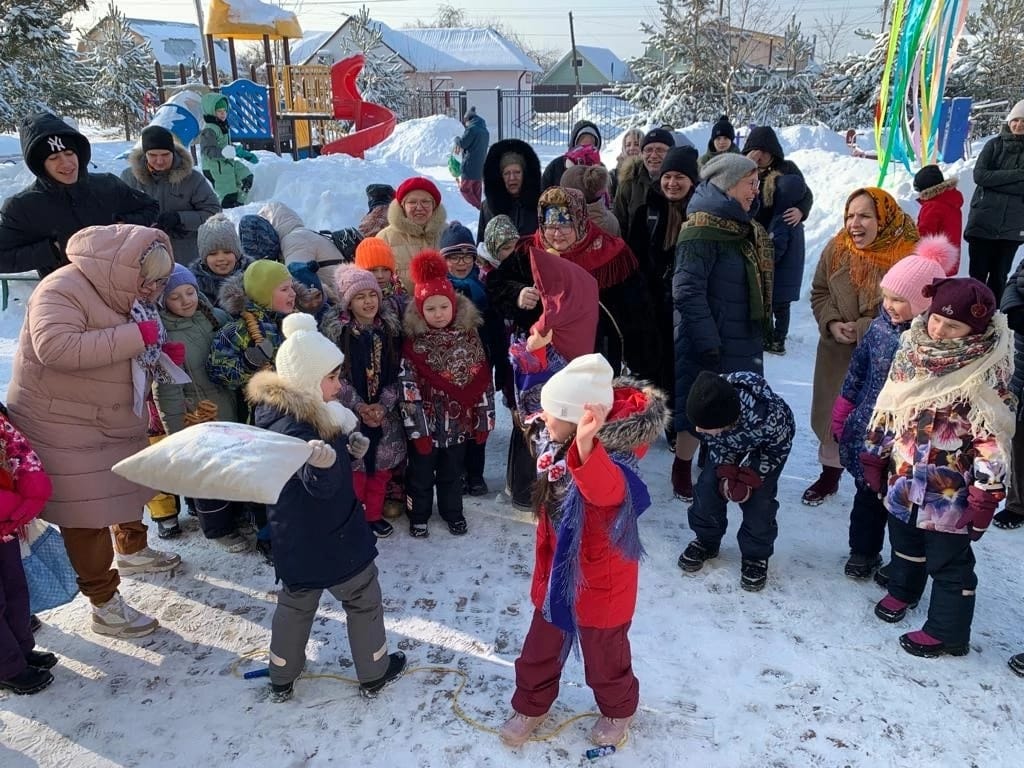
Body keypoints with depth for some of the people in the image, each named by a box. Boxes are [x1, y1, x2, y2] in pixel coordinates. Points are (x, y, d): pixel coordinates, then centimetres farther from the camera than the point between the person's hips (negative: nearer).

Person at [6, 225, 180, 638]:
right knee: (87, 513, -2)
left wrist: (160, 352, -1)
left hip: (116, 420, 9)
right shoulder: (63, 290, -23)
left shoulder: (119, 292, 6)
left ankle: (132, 551, 50)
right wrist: (136, 337, -37)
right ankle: (105, 606, 10)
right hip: (62, 426, -9)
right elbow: (56, 348, -41)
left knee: (127, 487, 25)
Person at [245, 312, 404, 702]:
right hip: (333, 538, -8)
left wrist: (344, 444, 1)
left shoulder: (282, 408, 0)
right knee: (364, 599, 13)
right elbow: (322, 485, -38)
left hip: (294, 539, 9)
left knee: (295, 602, 24)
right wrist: (323, 462, -57)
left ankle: (282, 678, 38)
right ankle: (374, 672, 30)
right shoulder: (293, 425, -29)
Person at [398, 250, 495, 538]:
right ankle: (418, 516, 32)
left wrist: (484, 420, 0)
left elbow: (483, 381, 0)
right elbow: (408, 389, -13)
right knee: (421, 474, 13)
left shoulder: (469, 337, -3)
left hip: (459, 421, 2)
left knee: (452, 472, 19)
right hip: (427, 422, -2)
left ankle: (452, 512, 38)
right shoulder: (413, 344, -12)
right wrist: (417, 430, -16)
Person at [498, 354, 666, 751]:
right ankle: (530, 706, 52)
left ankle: (618, 711, 51)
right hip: (555, 572, 7)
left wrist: (585, 447, -82)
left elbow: (608, 490, -60)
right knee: (540, 647, 25)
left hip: (599, 583, -6)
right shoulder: (559, 444, -12)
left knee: (604, 656, 21)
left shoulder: (610, 458, -37)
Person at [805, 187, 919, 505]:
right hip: (837, 355, 4)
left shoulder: (909, 255, -19)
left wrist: (864, 330, -22)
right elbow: (819, 293, 7)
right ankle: (830, 474, 42)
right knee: (831, 417, 19)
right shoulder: (836, 249, -5)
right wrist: (831, 323, -12)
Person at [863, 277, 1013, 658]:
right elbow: (888, 404, 6)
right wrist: (874, 454, 9)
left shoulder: (987, 370, -20)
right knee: (904, 543, 27)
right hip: (904, 478, 6)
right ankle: (903, 590, 52)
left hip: (951, 491, -6)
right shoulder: (912, 346, -2)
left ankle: (947, 633, 26)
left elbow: (993, 438, -19)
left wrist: (986, 493, -19)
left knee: (948, 562, 9)